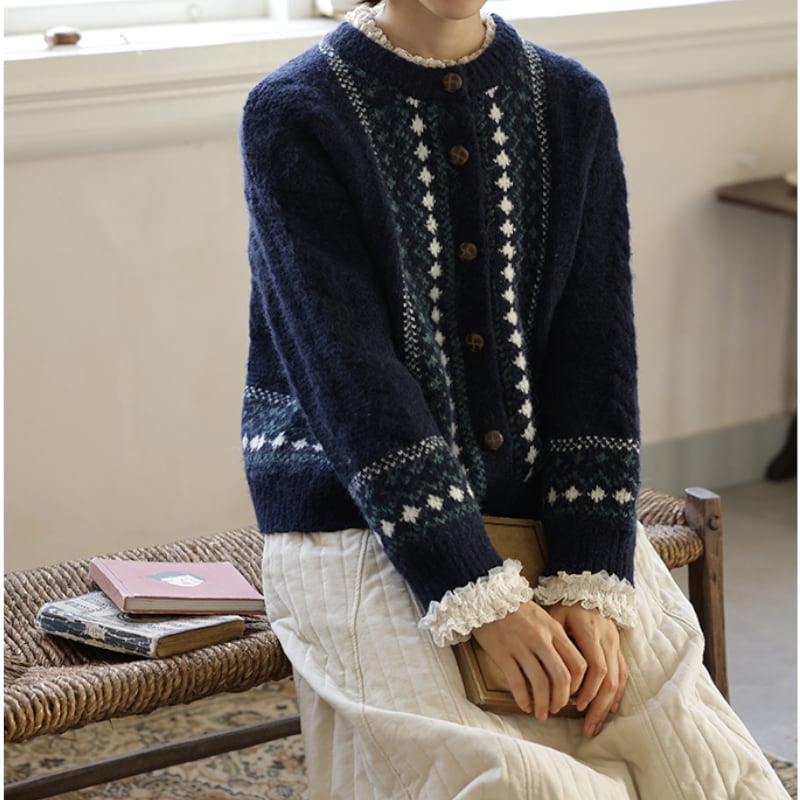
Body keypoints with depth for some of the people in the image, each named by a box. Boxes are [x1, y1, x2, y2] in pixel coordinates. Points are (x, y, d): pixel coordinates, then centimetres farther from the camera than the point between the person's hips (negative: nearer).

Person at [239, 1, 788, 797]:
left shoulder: (572, 105, 7)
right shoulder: (293, 119, -7)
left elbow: (598, 351, 1)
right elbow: (351, 376, -14)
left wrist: (592, 585, -11)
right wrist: (479, 603, -21)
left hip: (551, 514, 4)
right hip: (366, 527, -4)